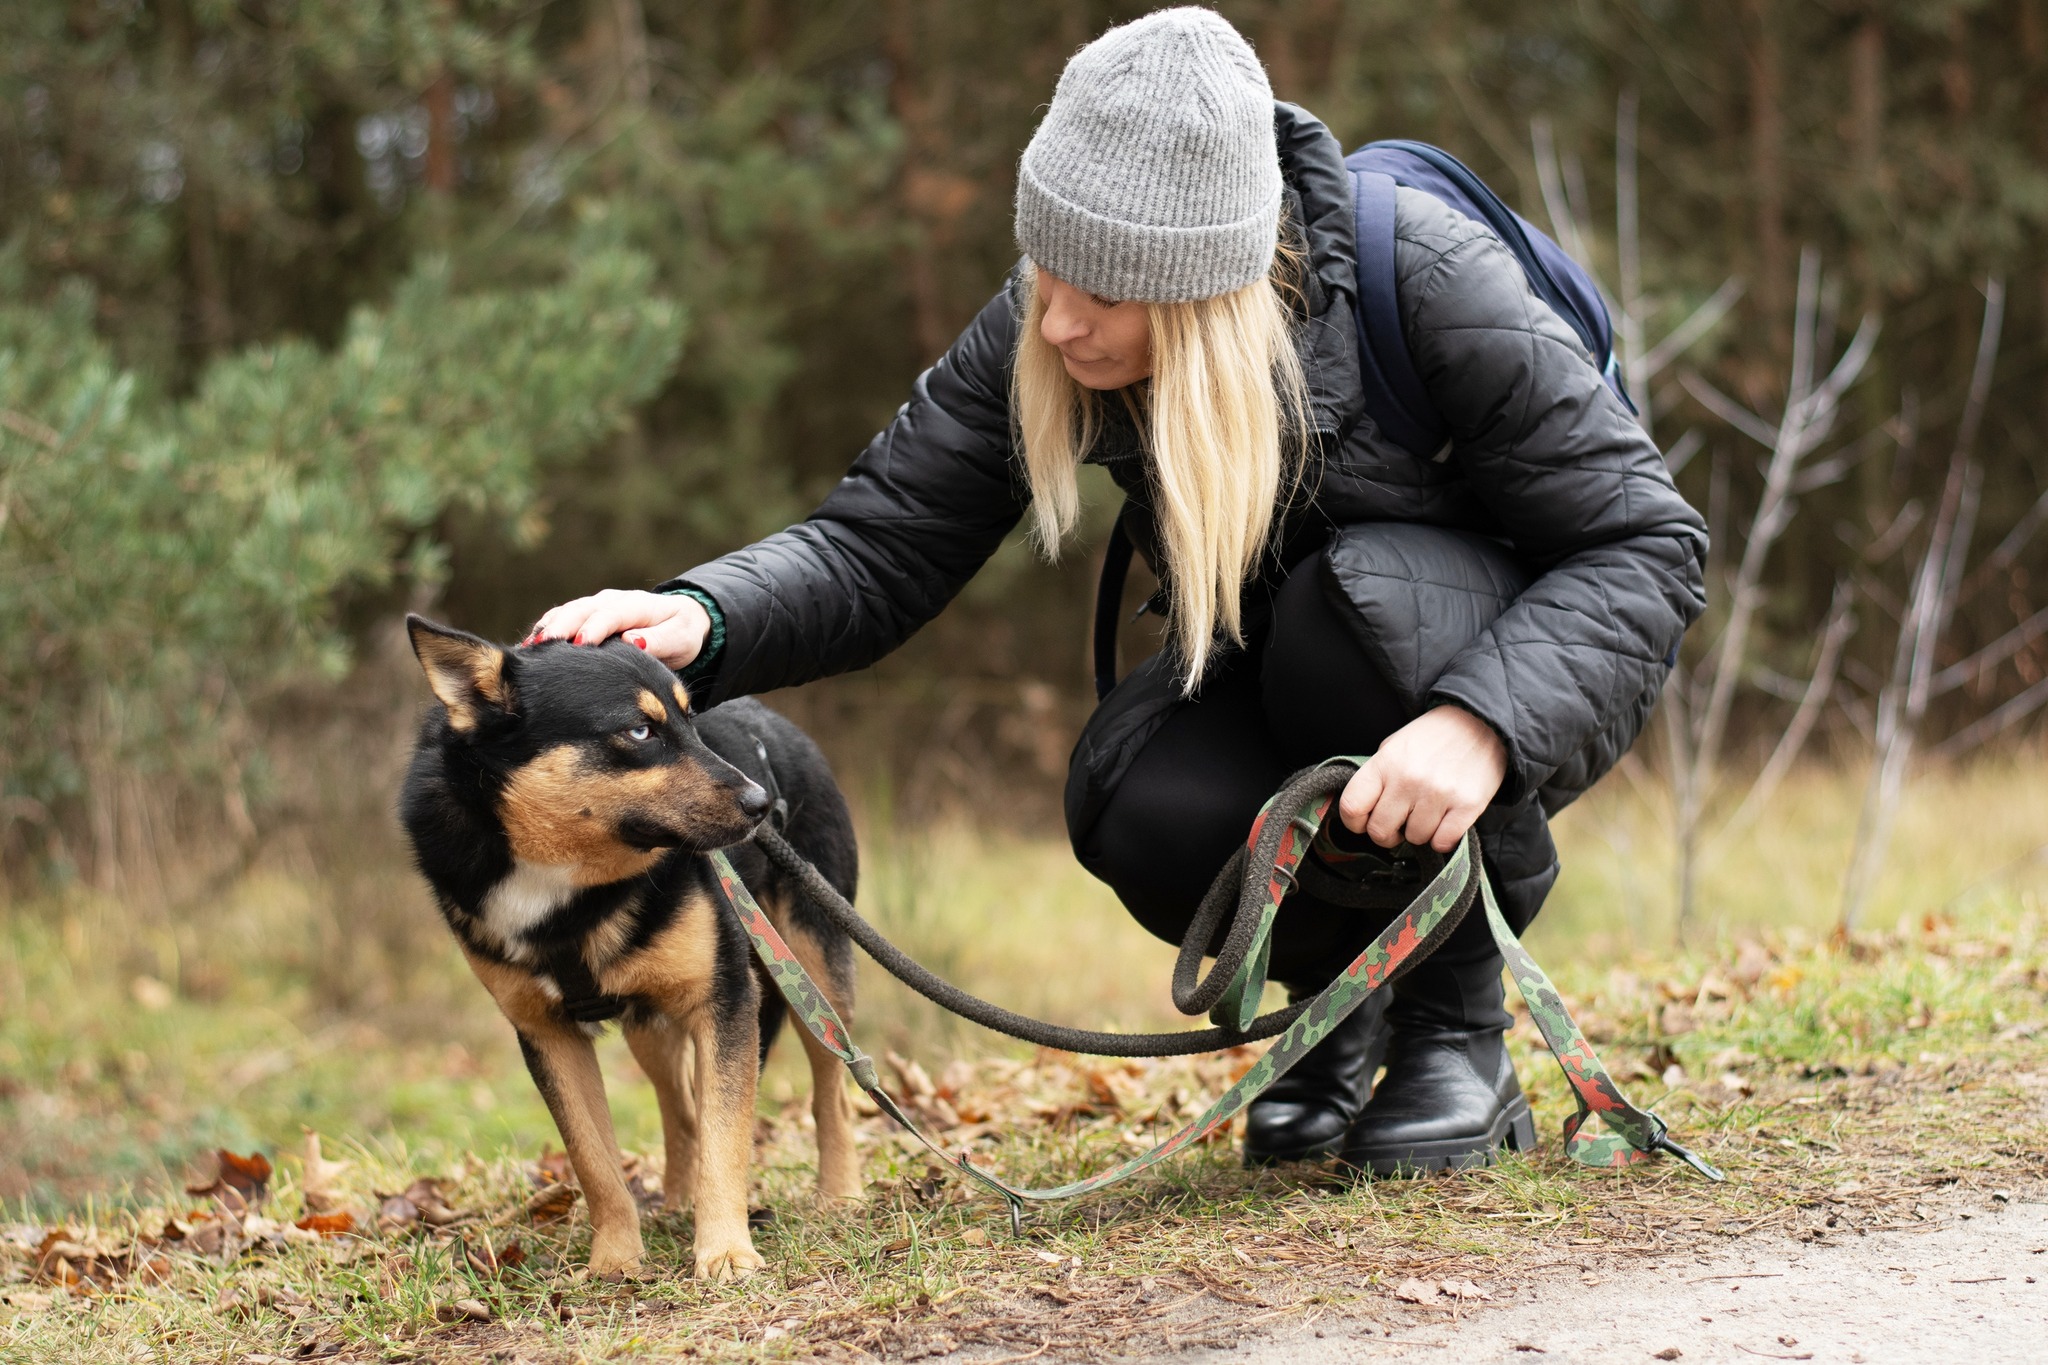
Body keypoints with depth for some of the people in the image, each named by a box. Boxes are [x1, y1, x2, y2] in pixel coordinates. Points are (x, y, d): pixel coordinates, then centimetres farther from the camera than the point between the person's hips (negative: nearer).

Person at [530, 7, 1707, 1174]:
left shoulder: (1420, 277, -29)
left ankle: (1461, 1022, -14)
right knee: (1148, 814, -29)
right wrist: (705, 621, -35)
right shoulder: (1037, 339, -17)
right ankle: (1339, 990, 6)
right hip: (1293, 688, 3)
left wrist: (1482, 723, -42)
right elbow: (876, 551, -14)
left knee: (1358, 597, -36)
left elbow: (1647, 542, -26)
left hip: (1521, 670, -3)